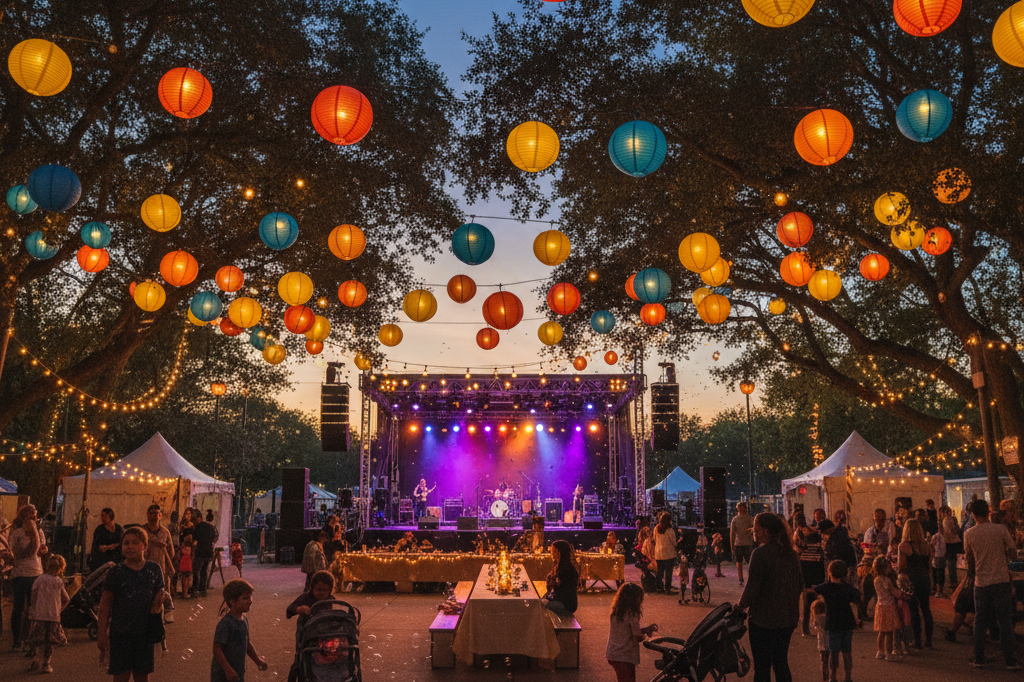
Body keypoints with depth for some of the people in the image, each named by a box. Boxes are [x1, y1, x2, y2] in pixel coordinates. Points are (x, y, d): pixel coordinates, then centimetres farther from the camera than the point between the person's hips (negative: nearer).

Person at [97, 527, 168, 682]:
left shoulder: (154, 569, 1)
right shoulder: (116, 572, -5)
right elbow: (105, 605, -2)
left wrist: (162, 596, -11)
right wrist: (103, 635, -4)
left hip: (145, 632, 2)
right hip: (120, 633, -2)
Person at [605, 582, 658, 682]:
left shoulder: (616, 612, 8)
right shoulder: (631, 613, -18)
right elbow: (638, 636, -19)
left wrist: (647, 629, 12)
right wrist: (646, 633, 2)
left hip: (612, 655, 8)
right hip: (625, 657, -8)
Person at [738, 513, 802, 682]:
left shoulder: (760, 554, -20)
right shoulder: (791, 554, 4)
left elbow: (752, 587, -20)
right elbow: (799, 585, 12)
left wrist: (740, 606, -4)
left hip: (763, 619, -7)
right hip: (787, 619, 7)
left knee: (762, 667, 5)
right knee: (781, 663, 18)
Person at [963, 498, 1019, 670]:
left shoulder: (969, 534, -3)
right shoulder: (1001, 529, -7)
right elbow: (1013, 554, -3)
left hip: (981, 583, 1)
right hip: (1002, 580, -1)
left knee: (980, 622, 10)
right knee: (1005, 621, 4)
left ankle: (979, 659, 13)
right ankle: (1010, 661, 4)